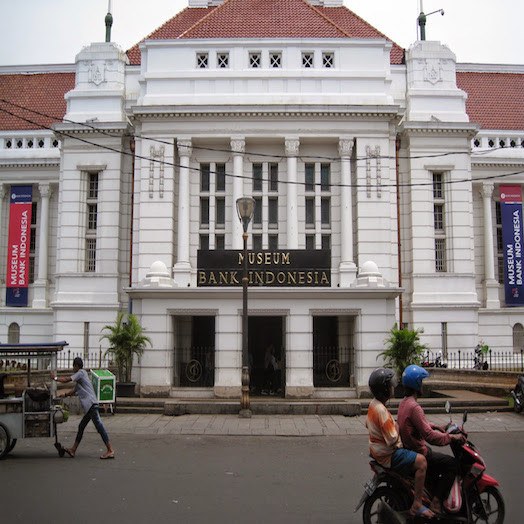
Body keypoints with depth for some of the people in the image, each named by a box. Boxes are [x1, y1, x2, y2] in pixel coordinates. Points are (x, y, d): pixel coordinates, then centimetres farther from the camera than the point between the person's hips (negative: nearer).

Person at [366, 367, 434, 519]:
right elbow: (392, 441, -27)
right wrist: (396, 428, -9)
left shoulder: (372, 404, 2)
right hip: (387, 455, -11)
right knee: (421, 461, -20)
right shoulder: (381, 411, -28)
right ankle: (416, 505, -18)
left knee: (415, 457, 27)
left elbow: (368, 425, 19)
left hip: (377, 449, 11)